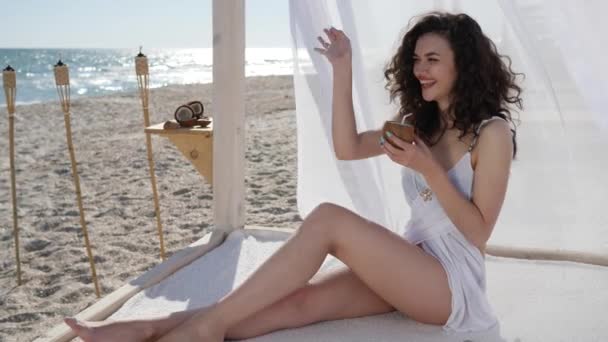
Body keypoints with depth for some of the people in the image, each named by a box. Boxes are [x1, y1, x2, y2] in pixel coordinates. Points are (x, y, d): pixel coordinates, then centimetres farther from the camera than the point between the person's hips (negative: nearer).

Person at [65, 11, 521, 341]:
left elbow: (478, 231, -11)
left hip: (455, 285, -6)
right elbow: (347, 148, 4)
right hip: (410, 270, 6)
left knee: (328, 219, -27)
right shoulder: (421, 125, 15)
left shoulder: (492, 133, -7)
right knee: (301, 300, -17)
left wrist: (427, 169, -22)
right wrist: (343, 72, -2)